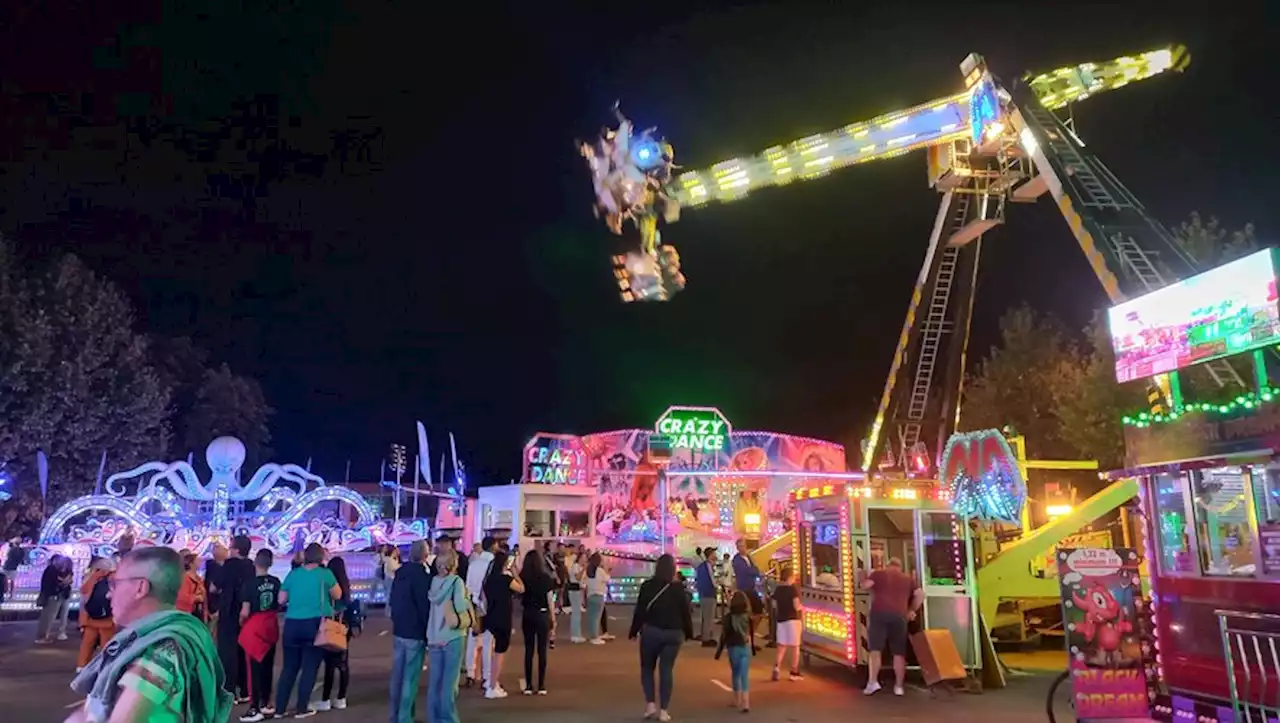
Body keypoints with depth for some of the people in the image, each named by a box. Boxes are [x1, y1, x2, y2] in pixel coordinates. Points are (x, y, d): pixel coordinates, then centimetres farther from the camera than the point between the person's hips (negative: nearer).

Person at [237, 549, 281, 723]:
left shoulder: (250, 584, -16)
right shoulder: (276, 582, -2)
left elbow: (245, 612, -16)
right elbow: (279, 605, 6)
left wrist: (241, 622, 3)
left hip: (254, 627, -5)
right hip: (271, 625, 5)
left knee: (254, 667, 1)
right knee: (267, 666, 15)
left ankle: (255, 708, 2)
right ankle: (266, 704, 23)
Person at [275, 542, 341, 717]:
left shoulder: (293, 574, 6)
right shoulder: (325, 573, -3)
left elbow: (281, 600, 9)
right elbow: (337, 595, 7)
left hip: (292, 625, 4)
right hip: (315, 624, -3)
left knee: (289, 667, 12)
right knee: (310, 667, 4)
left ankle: (280, 707, 15)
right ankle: (302, 708, 5)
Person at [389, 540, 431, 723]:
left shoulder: (400, 572, 7)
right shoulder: (421, 575, -17)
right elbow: (425, 606, -17)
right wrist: (428, 633, -9)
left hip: (398, 630, 8)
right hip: (415, 633, -8)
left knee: (397, 675, 14)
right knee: (410, 678, -1)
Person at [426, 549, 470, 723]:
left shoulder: (434, 581, 5)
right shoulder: (457, 581, -10)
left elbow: (432, 601, 7)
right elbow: (460, 606, -16)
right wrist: (468, 600, 2)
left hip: (434, 637, 5)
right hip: (452, 638, -5)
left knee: (434, 681, 11)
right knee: (449, 682, 3)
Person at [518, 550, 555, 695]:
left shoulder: (522, 577, -2)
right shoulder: (546, 577, -6)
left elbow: (520, 597, -4)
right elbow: (550, 600, -4)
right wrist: (553, 620, 2)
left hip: (527, 615, 1)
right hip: (542, 614, -1)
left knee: (528, 650, 8)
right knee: (542, 650, 5)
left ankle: (528, 685, 10)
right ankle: (541, 686, 6)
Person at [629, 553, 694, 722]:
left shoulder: (647, 586, -5)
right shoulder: (678, 587, -2)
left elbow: (640, 611, -4)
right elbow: (685, 612, 0)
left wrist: (634, 631, 5)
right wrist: (688, 632, 11)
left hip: (651, 631, -1)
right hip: (673, 633, 1)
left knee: (647, 668, 15)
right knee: (666, 670, 6)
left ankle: (650, 703, 3)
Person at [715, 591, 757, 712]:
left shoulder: (728, 618, -11)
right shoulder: (748, 617, -3)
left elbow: (724, 636, -10)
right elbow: (752, 634, 7)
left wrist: (719, 651, -2)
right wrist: (753, 648, 22)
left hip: (733, 648, -1)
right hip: (746, 648, 1)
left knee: (735, 674, 16)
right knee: (745, 675, -2)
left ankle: (738, 701, 25)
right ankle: (745, 703, -13)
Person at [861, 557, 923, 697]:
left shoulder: (879, 573, 12)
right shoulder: (907, 578, 20)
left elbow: (866, 585, 0)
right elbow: (920, 594, 13)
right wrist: (912, 610, 23)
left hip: (879, 613, -2)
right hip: (899, 616, 2)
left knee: (875, 649, -3)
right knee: (899, 653, 8)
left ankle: (873, 681, -14)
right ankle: (898, 686, 9)